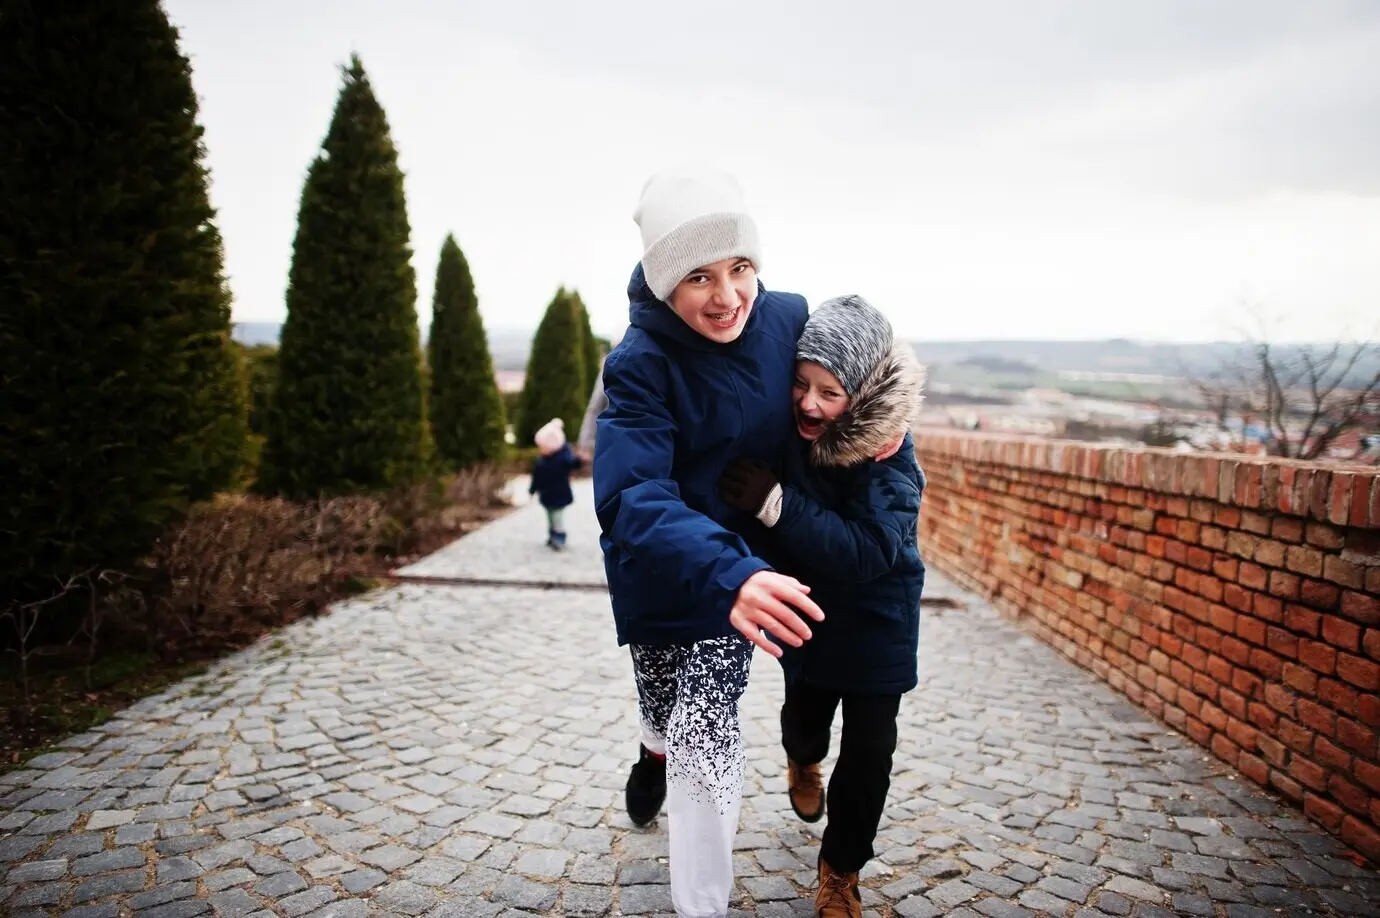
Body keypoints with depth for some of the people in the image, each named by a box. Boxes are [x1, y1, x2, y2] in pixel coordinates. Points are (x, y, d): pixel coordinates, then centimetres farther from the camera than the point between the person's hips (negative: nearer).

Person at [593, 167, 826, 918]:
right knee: (667, 708, 16)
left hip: (744, 559, 2)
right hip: (662, 568, -2)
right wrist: (725, 575, -53)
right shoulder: (641, 365, -25)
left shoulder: (788, 319, -15)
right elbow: (632, 502, -37)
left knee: (707, 731, 5)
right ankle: (656, 752, 52)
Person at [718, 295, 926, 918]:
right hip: (807, 608, 3)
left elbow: (866, 549, -39)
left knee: (868, 748, 2)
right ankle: (803, 761, 56)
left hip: (876, 621, -2)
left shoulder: (890, 457, -29)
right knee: (804, 713, 18)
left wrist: (778, 504, -46)